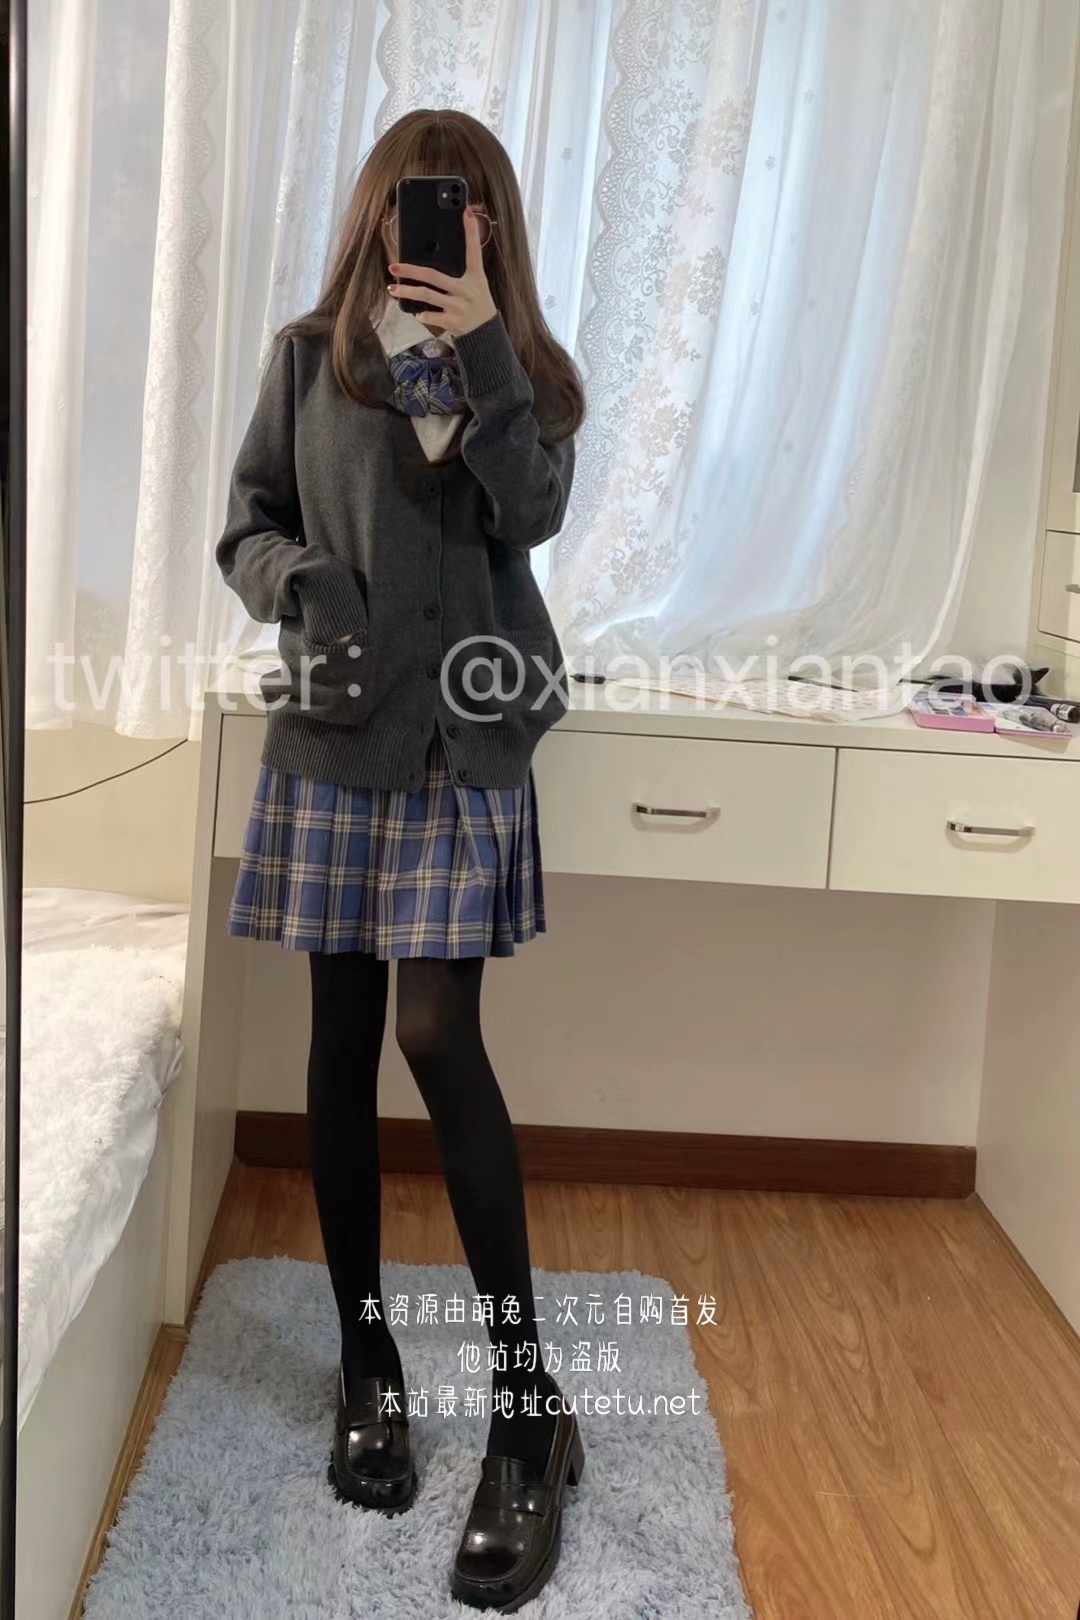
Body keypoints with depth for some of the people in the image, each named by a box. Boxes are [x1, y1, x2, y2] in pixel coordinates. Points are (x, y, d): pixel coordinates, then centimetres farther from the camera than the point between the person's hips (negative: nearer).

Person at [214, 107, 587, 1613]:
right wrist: (301, 587, -12)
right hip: (334, 736, 2)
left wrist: (480, 347, -17)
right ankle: (368, 1362, 21)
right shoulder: (309, 356, 8)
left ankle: (529, 1398, 1)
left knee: (438, 1035, -11)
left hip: (464, 741, -1)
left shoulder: (520, 365, 8)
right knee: (345, 1043, 5)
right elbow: (246, 527, 9)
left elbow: (533, 511, -9)